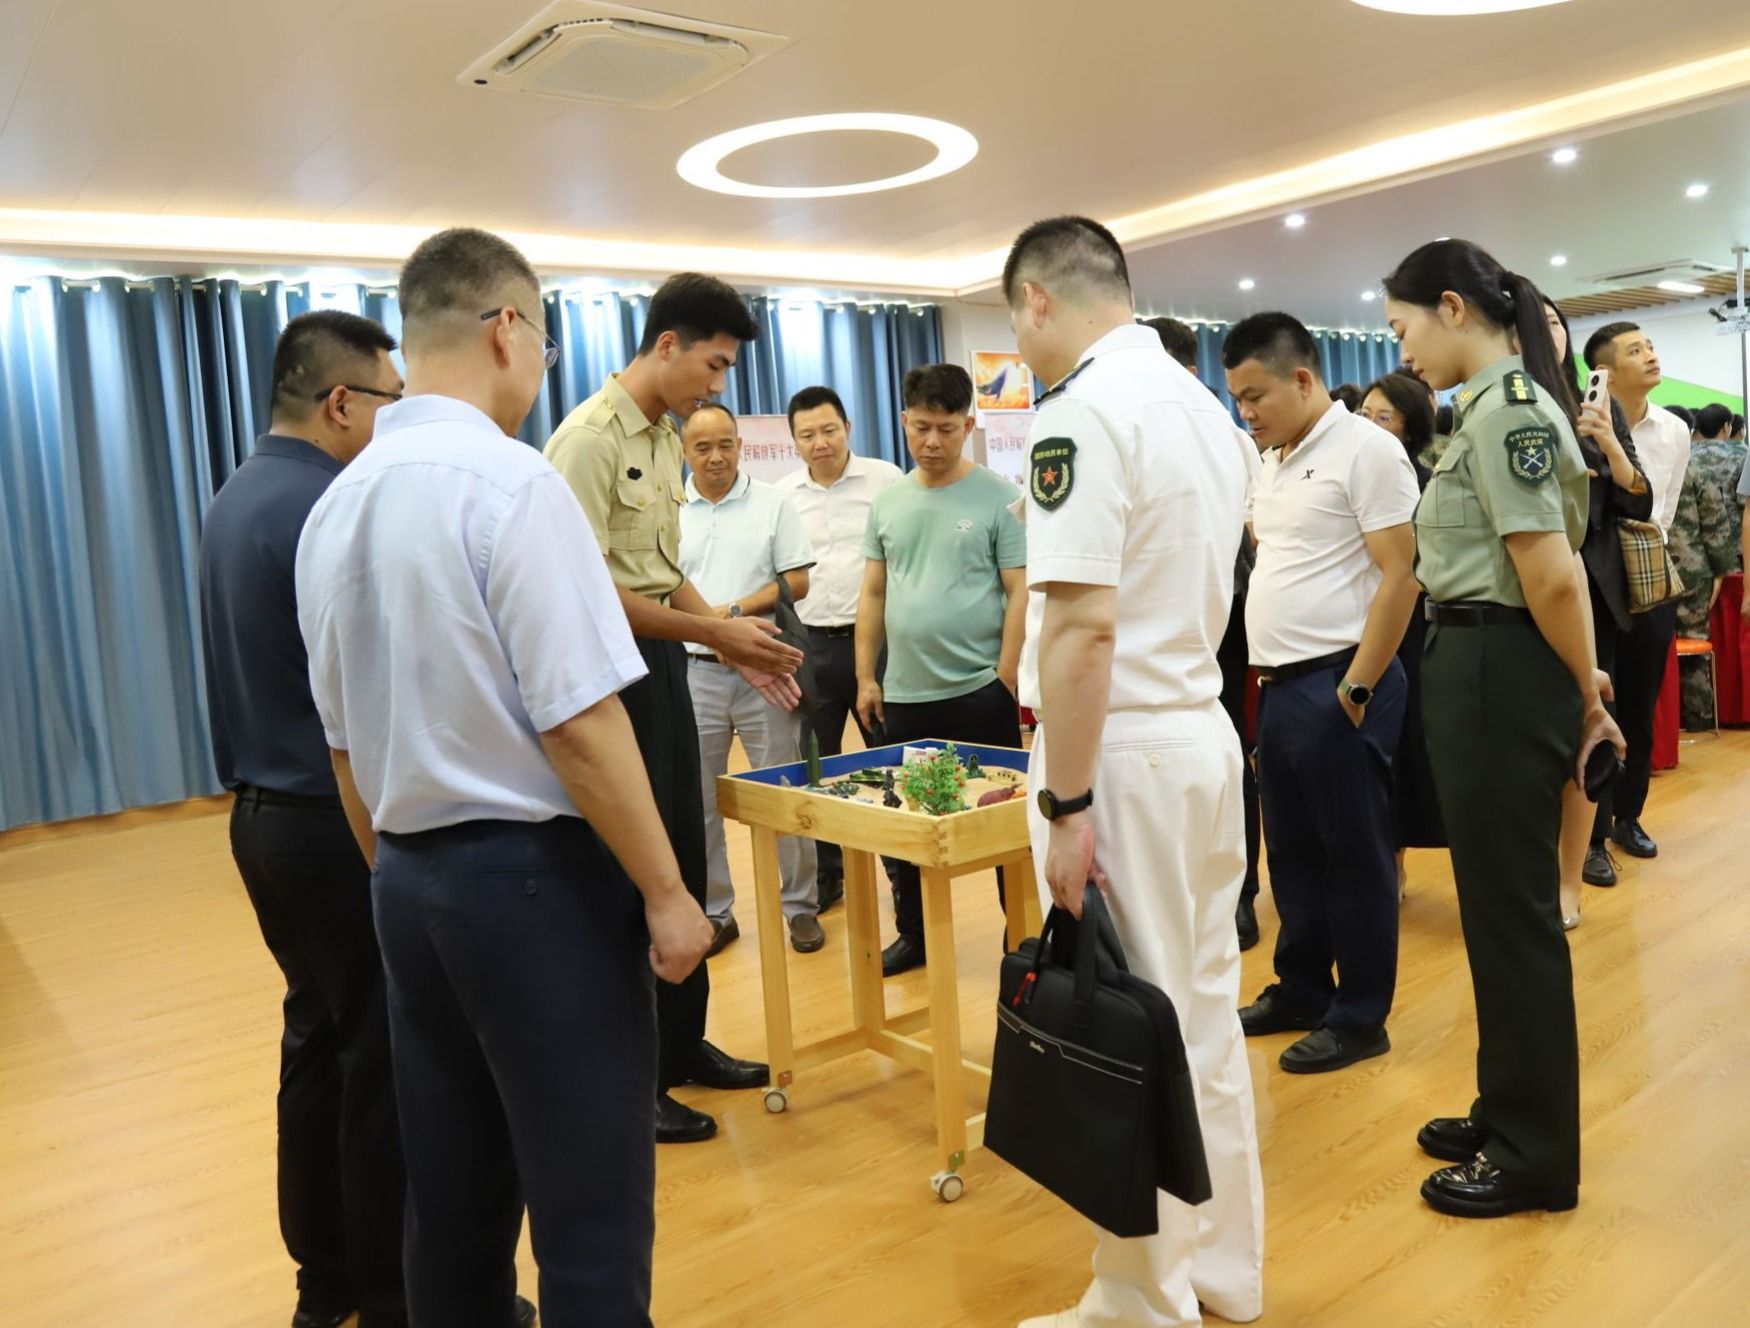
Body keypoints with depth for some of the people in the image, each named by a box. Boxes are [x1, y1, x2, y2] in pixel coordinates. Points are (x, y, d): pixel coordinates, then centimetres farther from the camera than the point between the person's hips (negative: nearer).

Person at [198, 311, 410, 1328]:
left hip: (264, 812, 10)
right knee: (383, 1061, 3)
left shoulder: (234, 501, 10)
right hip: (344, 822, -10)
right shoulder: (332, 510, -20)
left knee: (317, 1042, 18)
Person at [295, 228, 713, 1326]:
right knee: (590, 1214, 5)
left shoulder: (336, 505, 8)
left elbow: (346, 738, 13)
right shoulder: (511, 482, -15)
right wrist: (665, 893, -11)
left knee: (451, 1199, 19)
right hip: (536, 876, -8)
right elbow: (580, 724, -20)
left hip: (409, 883, 8)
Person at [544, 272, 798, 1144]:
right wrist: (716, 634, -18)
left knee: (683, 858, 15)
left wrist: (736, 647, 8)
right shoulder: (590, 438, -16)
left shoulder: (665, 440, 11)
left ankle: (682, 1045, 32)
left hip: (662, 657, 9)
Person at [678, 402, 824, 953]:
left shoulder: (772, 504, 3)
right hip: (694, 671, 2)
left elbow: (797, 581, -1)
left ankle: (800, 906, 18)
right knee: (698, 800, 8)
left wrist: (736, 610, -13)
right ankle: (713, 912, 22)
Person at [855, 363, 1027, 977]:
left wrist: (1005, 680, -11)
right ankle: (914, 933, 29)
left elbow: (1020, 593, -7)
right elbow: (872, 595, 12)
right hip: (903, 695, 5)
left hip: (978, 693, -5)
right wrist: (865, 677, 8)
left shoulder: (999, 497, -4)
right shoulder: (887, 501, 9)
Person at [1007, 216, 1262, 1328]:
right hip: (1206, 731, 9)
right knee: (1206, 1018, 16)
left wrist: (1065, 806, -19)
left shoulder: (1082, 411, -15)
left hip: (1125, 750, -9)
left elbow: (1083, 627, -22)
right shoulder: (1205, 406, 14)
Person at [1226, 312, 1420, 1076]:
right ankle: (1301, 991, 29)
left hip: (1337, 684, -8)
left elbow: (1400, 574, -15)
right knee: (1292, 851, 15)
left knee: (1354, 855, 3)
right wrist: (1269, 672, 13)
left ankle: (1360, 1017, 15)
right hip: (1280, 686, 8)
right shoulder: (1273, 464, 14)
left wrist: (1357, 686, -16)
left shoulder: (1365, 449, -11)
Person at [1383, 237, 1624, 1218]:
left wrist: (1587, 699, -6)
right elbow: (1554, 573, 15)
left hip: (1500, 675, -10)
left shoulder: (1505, 409, -16)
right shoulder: (1501, 404, 15)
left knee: (1513, 915, 1)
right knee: (1502, 907, 18)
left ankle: (1536, 1158, 17)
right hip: (1482, 671, 10)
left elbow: (1552, 578, -20)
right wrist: (1586, 693, 16)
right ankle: (1510, 1116, 33)